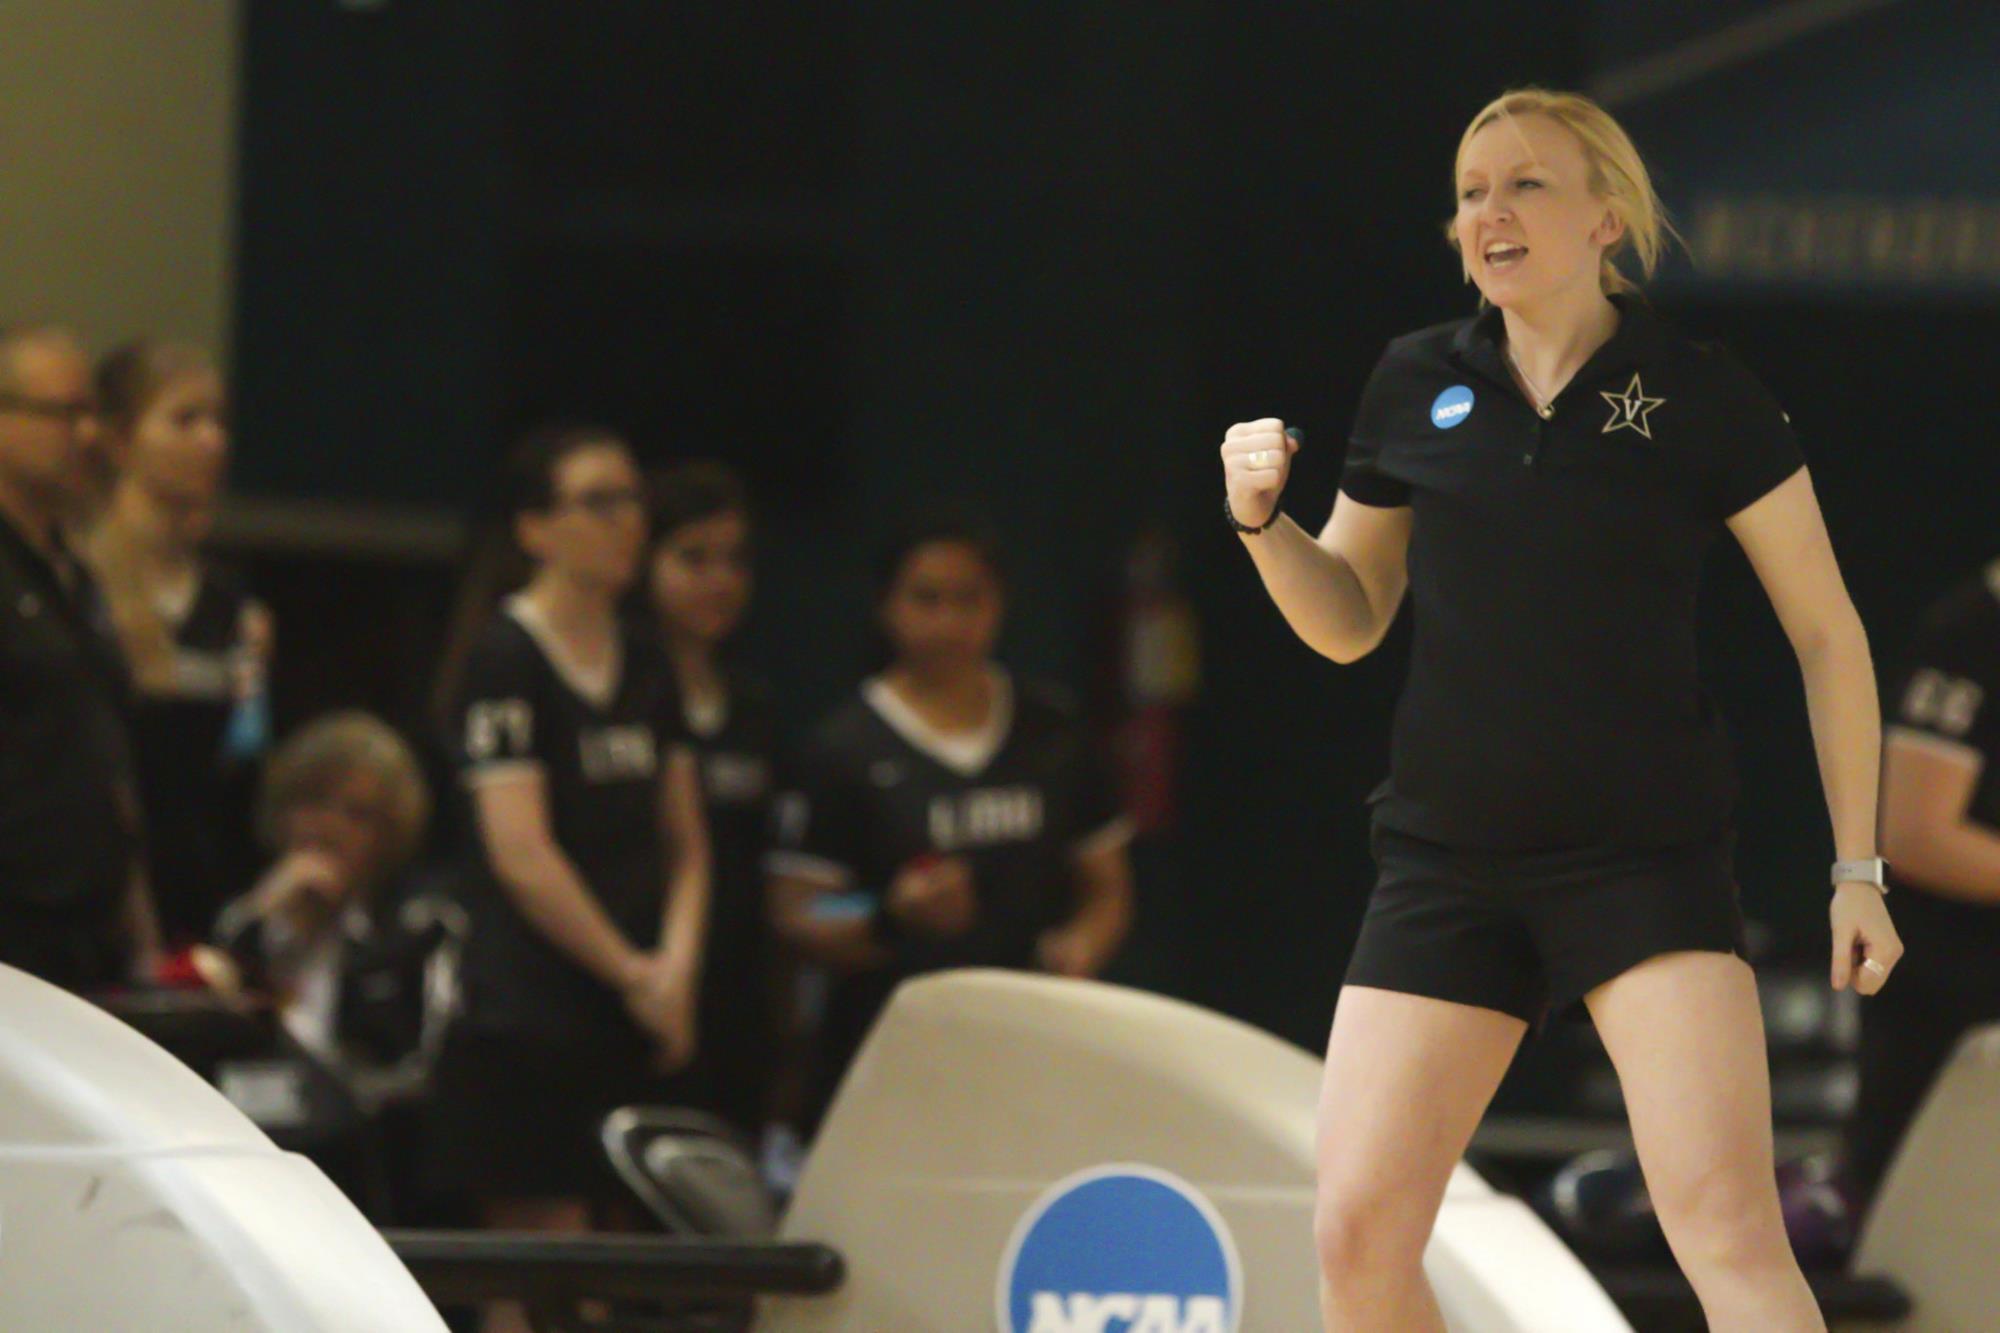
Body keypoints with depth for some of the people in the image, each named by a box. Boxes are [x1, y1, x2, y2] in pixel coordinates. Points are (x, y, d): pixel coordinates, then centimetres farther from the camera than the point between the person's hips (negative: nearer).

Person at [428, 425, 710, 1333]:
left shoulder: (648, 669, 15)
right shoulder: (507, 662, -7)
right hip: (533, 1013, -7)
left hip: (639, 1027, 7)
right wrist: (635, 974, -11)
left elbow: (684, 842, 17)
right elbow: (520, 851, -14)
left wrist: (677, 965, -1)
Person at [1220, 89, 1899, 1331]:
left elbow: (1828, 634, 3)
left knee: (1727, 1225, -18)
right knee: (1358, 1231, -5)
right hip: (1445, 857, 4)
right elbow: (1348, 623, 17)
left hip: (1648, 856, -4)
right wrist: (1266, 520, -3)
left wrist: (1858, 868, -1)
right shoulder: (1415, 385, 6)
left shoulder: (1704, 396, -3)